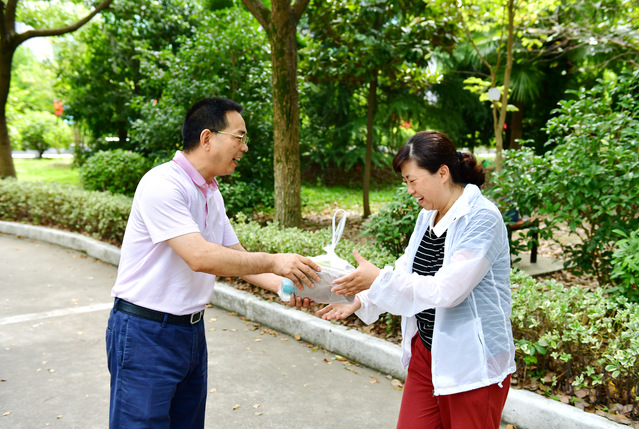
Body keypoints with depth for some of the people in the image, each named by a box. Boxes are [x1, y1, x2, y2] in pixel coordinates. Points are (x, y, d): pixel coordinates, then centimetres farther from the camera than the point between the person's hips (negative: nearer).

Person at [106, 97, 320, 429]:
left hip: (191, 328, 8)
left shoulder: (212, 194, 8)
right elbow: (200, 257, -29)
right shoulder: (162, 185, -20)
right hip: (145, 332, -8)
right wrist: (273, 262, -22)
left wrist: (283, 284, -3)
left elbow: (236, 257, 12)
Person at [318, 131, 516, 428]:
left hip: (473, 363, -7)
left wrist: (379, 279, -25)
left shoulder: (482, 219, -20)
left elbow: (446, 289, -28)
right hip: (425, 351, 8)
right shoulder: (428, 214, 6)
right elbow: (405, 270, 11)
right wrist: (360, 302, 0)